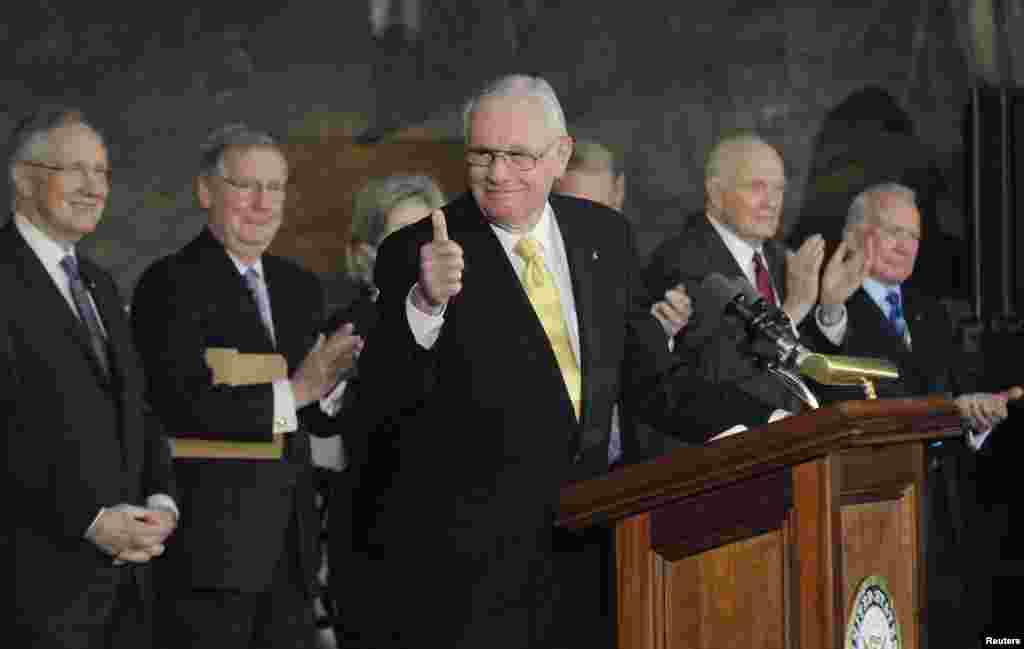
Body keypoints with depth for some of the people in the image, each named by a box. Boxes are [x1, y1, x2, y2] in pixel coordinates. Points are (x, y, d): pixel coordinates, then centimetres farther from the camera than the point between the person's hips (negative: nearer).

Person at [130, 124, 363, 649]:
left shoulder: (300, 286, 15)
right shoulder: (171, 283, -8)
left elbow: (319, 420, 14)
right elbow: (178, 404, -21)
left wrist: (333, 383, -8)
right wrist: (290, 392, -19)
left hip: (289, 544, 7)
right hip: (210, 543, -7)